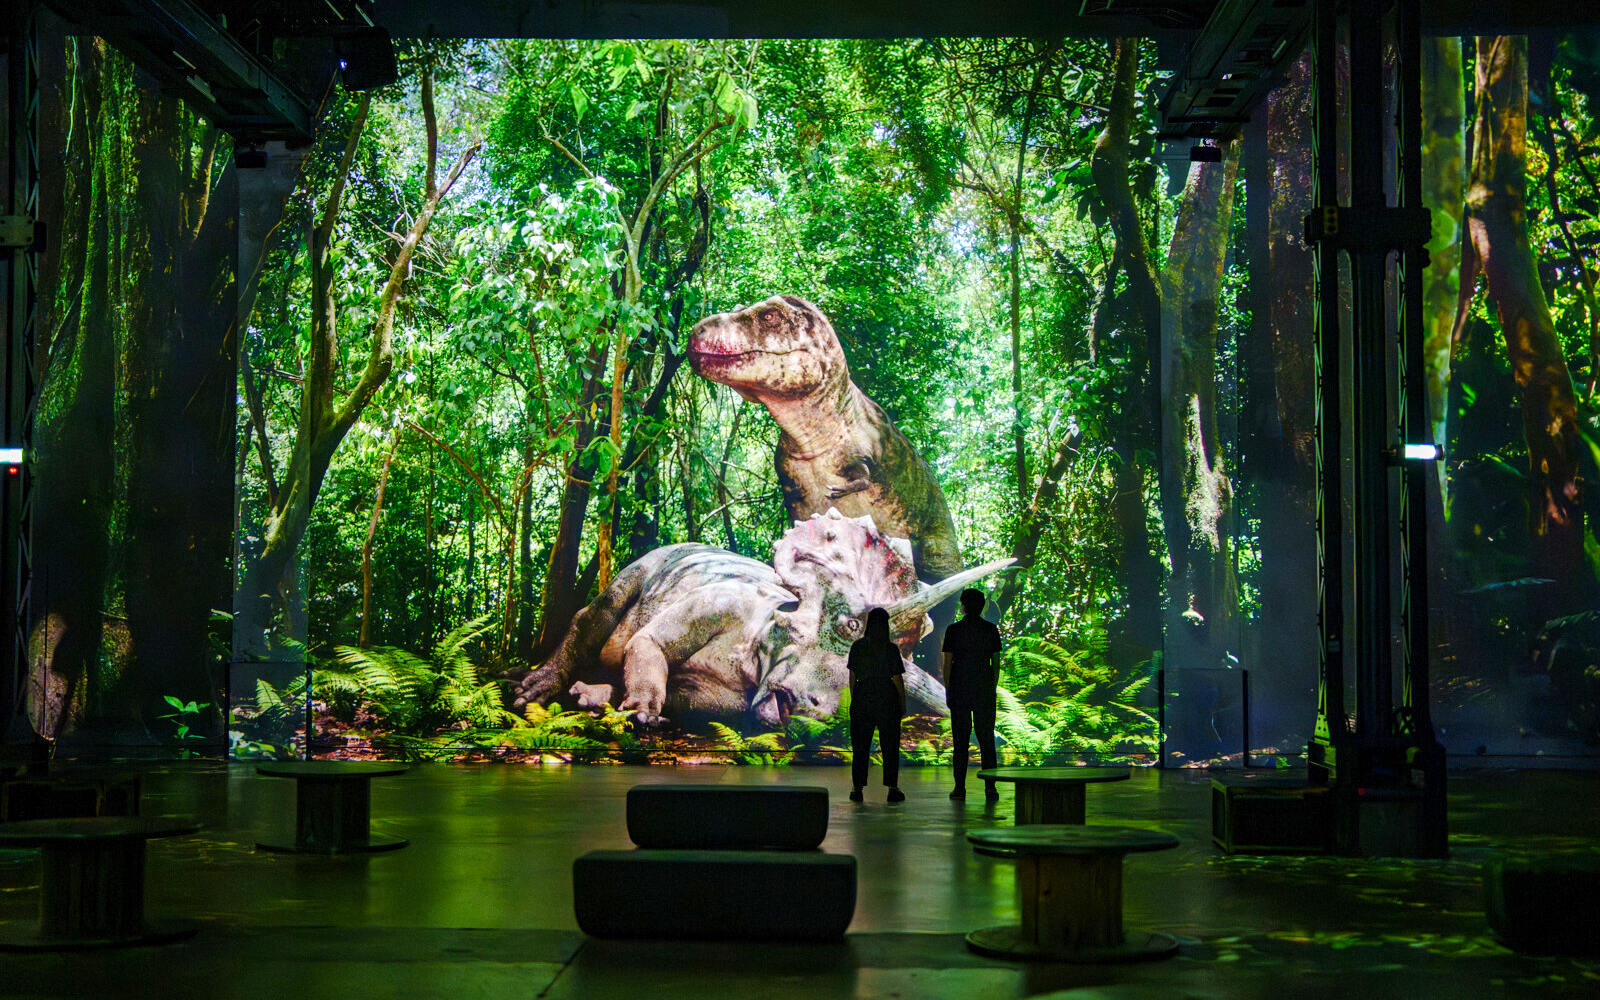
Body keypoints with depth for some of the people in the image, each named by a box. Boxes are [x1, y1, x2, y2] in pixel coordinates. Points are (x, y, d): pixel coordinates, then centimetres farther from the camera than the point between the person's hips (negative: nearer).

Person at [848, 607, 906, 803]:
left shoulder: (857, 647, 1)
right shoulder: (891, 649, -7)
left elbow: (852, 676, 3)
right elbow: (898, 678, -5)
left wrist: (852, 699, 13)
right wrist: (903, 704, 3)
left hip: (862, 698, 2)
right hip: (887, 699, -2)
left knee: (860, 745, 7)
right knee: (889, 745, 5)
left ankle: (858, 788, 6)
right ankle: (893, 788, 2)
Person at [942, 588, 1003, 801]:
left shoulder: (954, 630, -4)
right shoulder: (991, 629, 1)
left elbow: (947, 663, -3)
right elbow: (996, 663, 4)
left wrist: (948, 690, 5)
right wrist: (992, 689, 12)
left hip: (959, 689, -1)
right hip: (984, 691, 1)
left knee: (961, 739, 3)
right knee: (986, 739, 4)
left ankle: (960, 787, 2)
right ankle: (990, 787, -1)